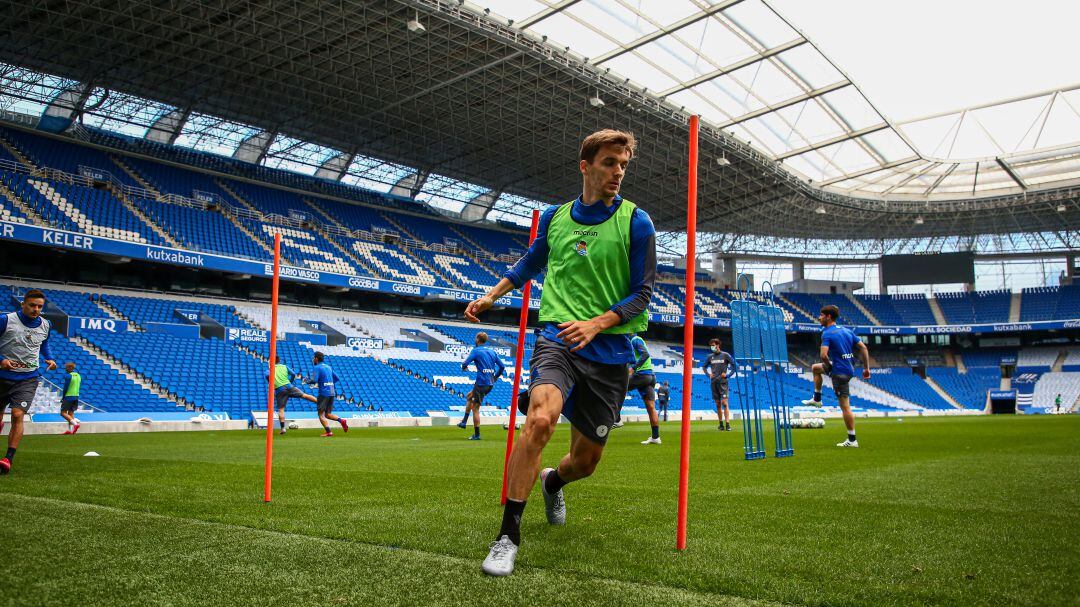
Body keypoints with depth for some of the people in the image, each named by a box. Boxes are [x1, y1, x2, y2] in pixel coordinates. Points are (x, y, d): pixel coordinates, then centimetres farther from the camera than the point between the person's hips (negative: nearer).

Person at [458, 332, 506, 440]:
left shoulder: (476, 351, -6)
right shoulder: (492, 351, 12)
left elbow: (465, 364, -15)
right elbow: (502, 366, 11)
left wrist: (464, 368, 8)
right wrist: (495, 377, 22)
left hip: (481, 382, -7)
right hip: (490, 384, 7)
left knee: (475, 408, 1)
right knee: (469, 396, 27)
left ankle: (476, 434, 2)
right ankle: (464, 422, 25)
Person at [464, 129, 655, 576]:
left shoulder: (635, 222, -1)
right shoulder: (554, 217, 7)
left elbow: (642, 293, -4)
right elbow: (530, 263, 26)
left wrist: (596, 323, -19)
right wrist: (490, 296, 15)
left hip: (610, 352, 0)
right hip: (557, 338, 0)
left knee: (586, 460, 9)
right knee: (540, 418, -30)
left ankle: (553, 482, 48)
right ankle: (508, 535, -19)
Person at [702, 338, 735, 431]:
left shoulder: (725, 355, -3)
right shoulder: (710, 356, 9)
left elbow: (735, 365, 0)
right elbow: (704, 366, 24)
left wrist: (728, 374, -7)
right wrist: (708, 374, 8)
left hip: (722, 382, -4)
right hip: (713, 382, 4)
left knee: (724, 403, -13)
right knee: (717, 404, 7)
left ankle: (727, 424, -14)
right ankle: (721, 424, 13)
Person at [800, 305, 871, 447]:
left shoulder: (827, 334, -14)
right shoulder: (846, 330, 10)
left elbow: (823, 355, -25)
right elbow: (863, 348, 9)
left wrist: (829, 366, -5)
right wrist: (866, 368, 12)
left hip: (840, 372, -8)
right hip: (849, 369, 9)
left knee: (845, 407, -4)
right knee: (815, 368, 27)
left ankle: (852, 440, -1)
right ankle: (817, 399, 34)